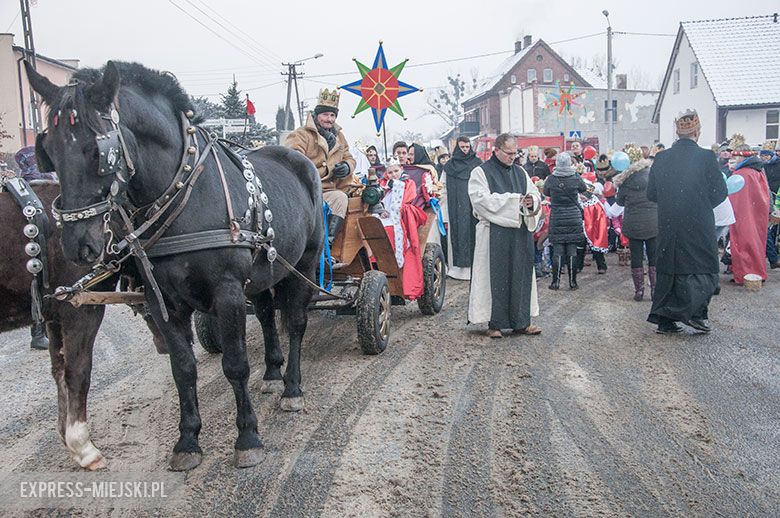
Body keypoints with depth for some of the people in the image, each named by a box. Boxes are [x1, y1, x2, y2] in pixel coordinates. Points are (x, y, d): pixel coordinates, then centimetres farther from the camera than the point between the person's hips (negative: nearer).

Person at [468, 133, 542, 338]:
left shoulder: (520, 172, 16)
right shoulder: (481, 173, -1)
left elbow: (535, 194, 18)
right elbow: (482, 199, -15)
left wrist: (532, 201, -7)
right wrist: (514, 199, -16)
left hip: (521, 233, 6)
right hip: (495, 235, -5)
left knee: (521, 274, 6)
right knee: (496, 277, -2)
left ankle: (521, 321, 13)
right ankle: (494, 323, 5)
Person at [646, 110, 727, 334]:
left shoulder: (661, 158, -1)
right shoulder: (706, 157, -11)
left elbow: (651, 193, 6)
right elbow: (720, 192, -4)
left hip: (668, 226, 4)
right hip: (698, 226, -4)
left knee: (668, 269, 12)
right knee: (704, 269, 12)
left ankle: (664, 320, 16)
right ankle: (695, 313, 3)